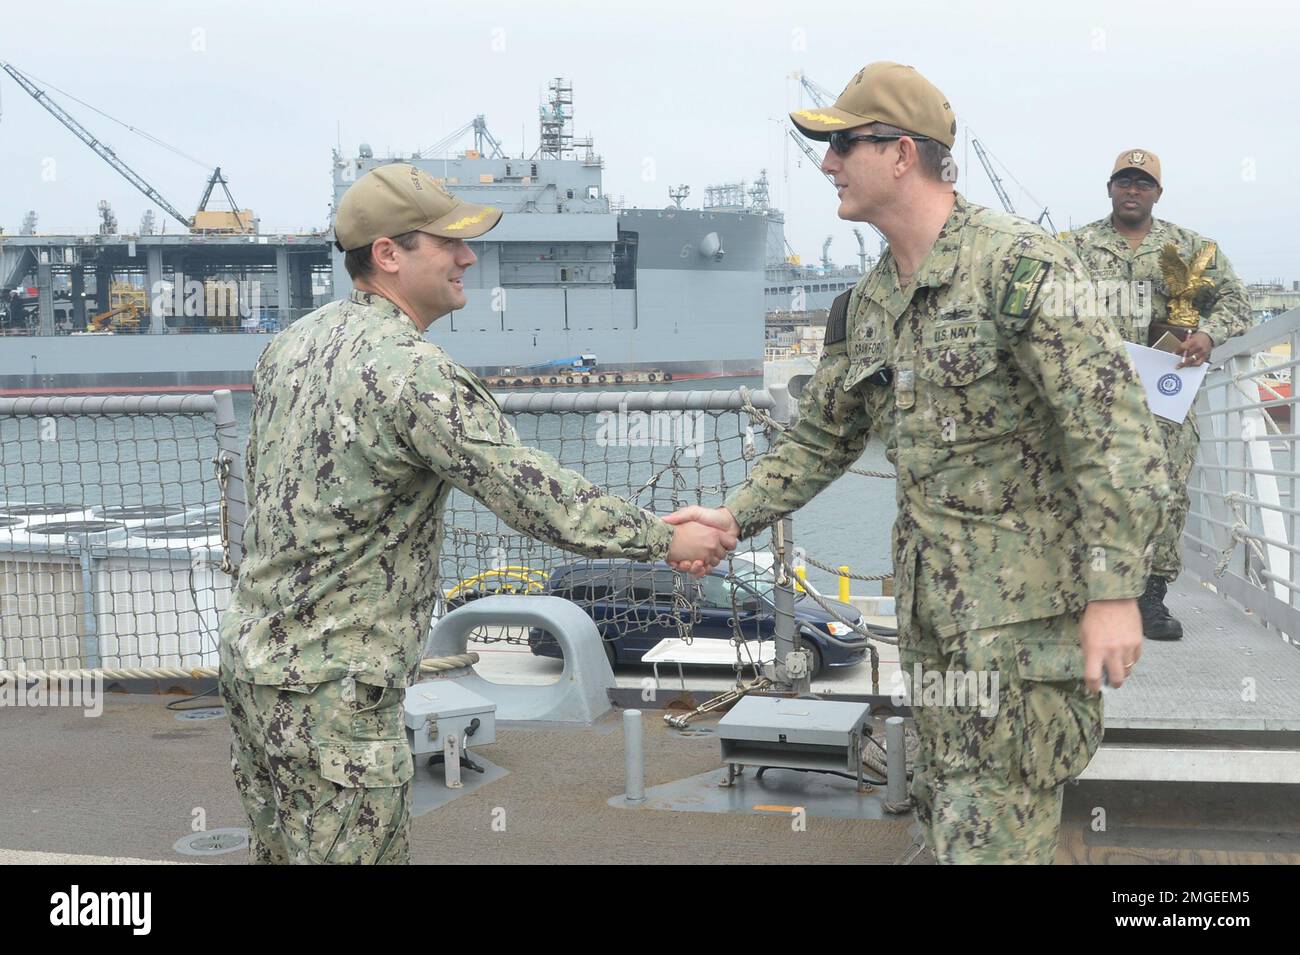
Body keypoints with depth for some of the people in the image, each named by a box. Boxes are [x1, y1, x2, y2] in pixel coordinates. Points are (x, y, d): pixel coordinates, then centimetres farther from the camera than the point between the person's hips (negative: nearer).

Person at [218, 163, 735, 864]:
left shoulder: (291, 342, 7)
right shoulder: (413, 372, -21)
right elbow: (534, 494, -20)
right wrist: (667, 539, -10)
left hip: (249, 655, 9)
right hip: (328, 688, -9)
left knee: (281, 850, 20)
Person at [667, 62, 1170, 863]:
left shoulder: (1018, 264, -16)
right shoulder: (870, 302, 9)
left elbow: (1116, 430, -20)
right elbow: (823, 438, 19)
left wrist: (1115, 592, -23)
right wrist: (736, 516, 5)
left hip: (1029, 604, -8)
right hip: (931, 602, 8)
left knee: (991, 833, -5)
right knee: (949, 817, 17)